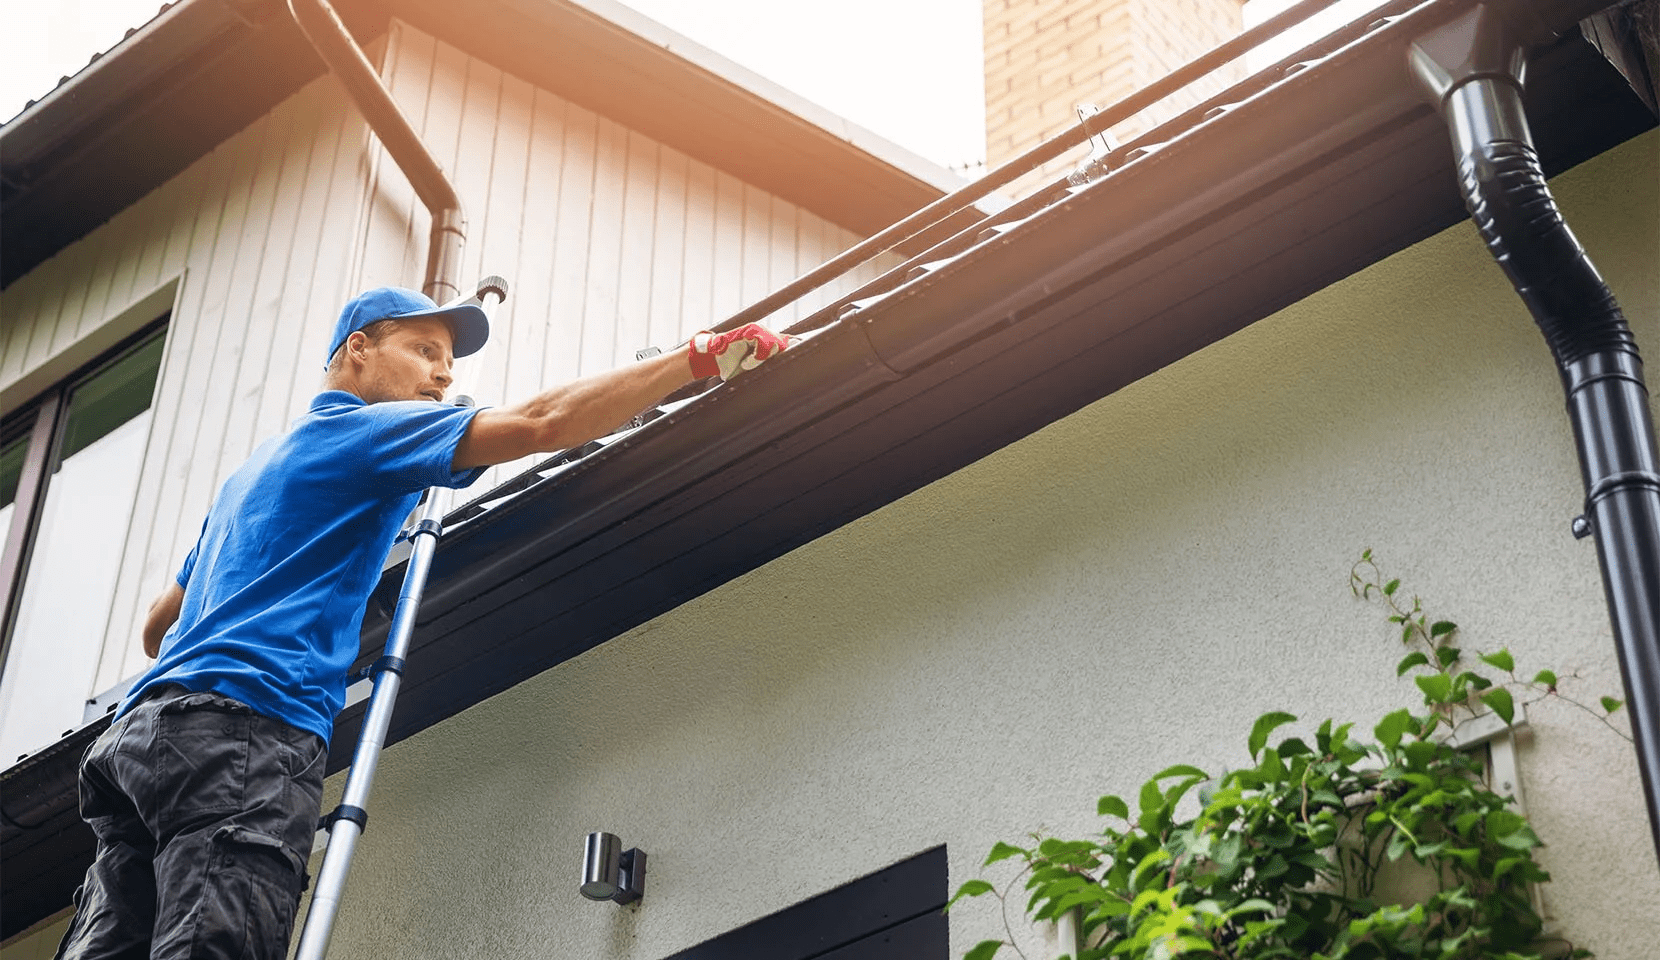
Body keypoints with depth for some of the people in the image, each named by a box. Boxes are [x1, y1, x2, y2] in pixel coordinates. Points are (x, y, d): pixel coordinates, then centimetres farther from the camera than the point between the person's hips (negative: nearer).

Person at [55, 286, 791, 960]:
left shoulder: (256, 468, 35)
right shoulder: (362, 429, 7)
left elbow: (158, 626, 39)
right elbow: (541, 423, -6)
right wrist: (703, 356, -3)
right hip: (245, 720, -9)